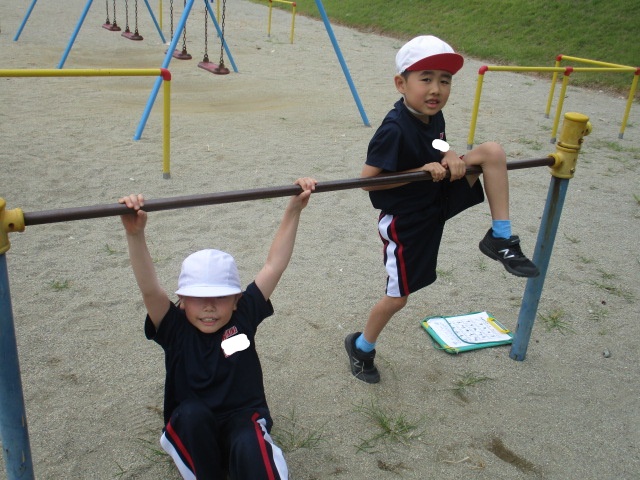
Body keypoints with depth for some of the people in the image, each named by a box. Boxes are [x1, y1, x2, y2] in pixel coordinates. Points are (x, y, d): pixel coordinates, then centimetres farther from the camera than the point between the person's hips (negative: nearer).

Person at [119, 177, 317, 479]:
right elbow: (149, 289, -28)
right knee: (191, 413, -33)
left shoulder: (243, 316, -8)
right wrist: (135, 234, -43)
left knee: (248, 448, -34)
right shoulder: (176, 329, -10)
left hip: (243, 418, -1)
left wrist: (293, 210, -18)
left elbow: (274, 265, -12)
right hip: (192, 428, 2)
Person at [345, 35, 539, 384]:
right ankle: (362, 346, 32)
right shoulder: (394, 129, -27)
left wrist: (451, 159, -10)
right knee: (398, 297, 4)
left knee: (493, 151, -9)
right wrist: (422, 171, -28)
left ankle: (501, 239, -3)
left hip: (439, 199, 7)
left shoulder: (433, 115, -4)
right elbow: (368, 180, -25)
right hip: (405, 221, -7)